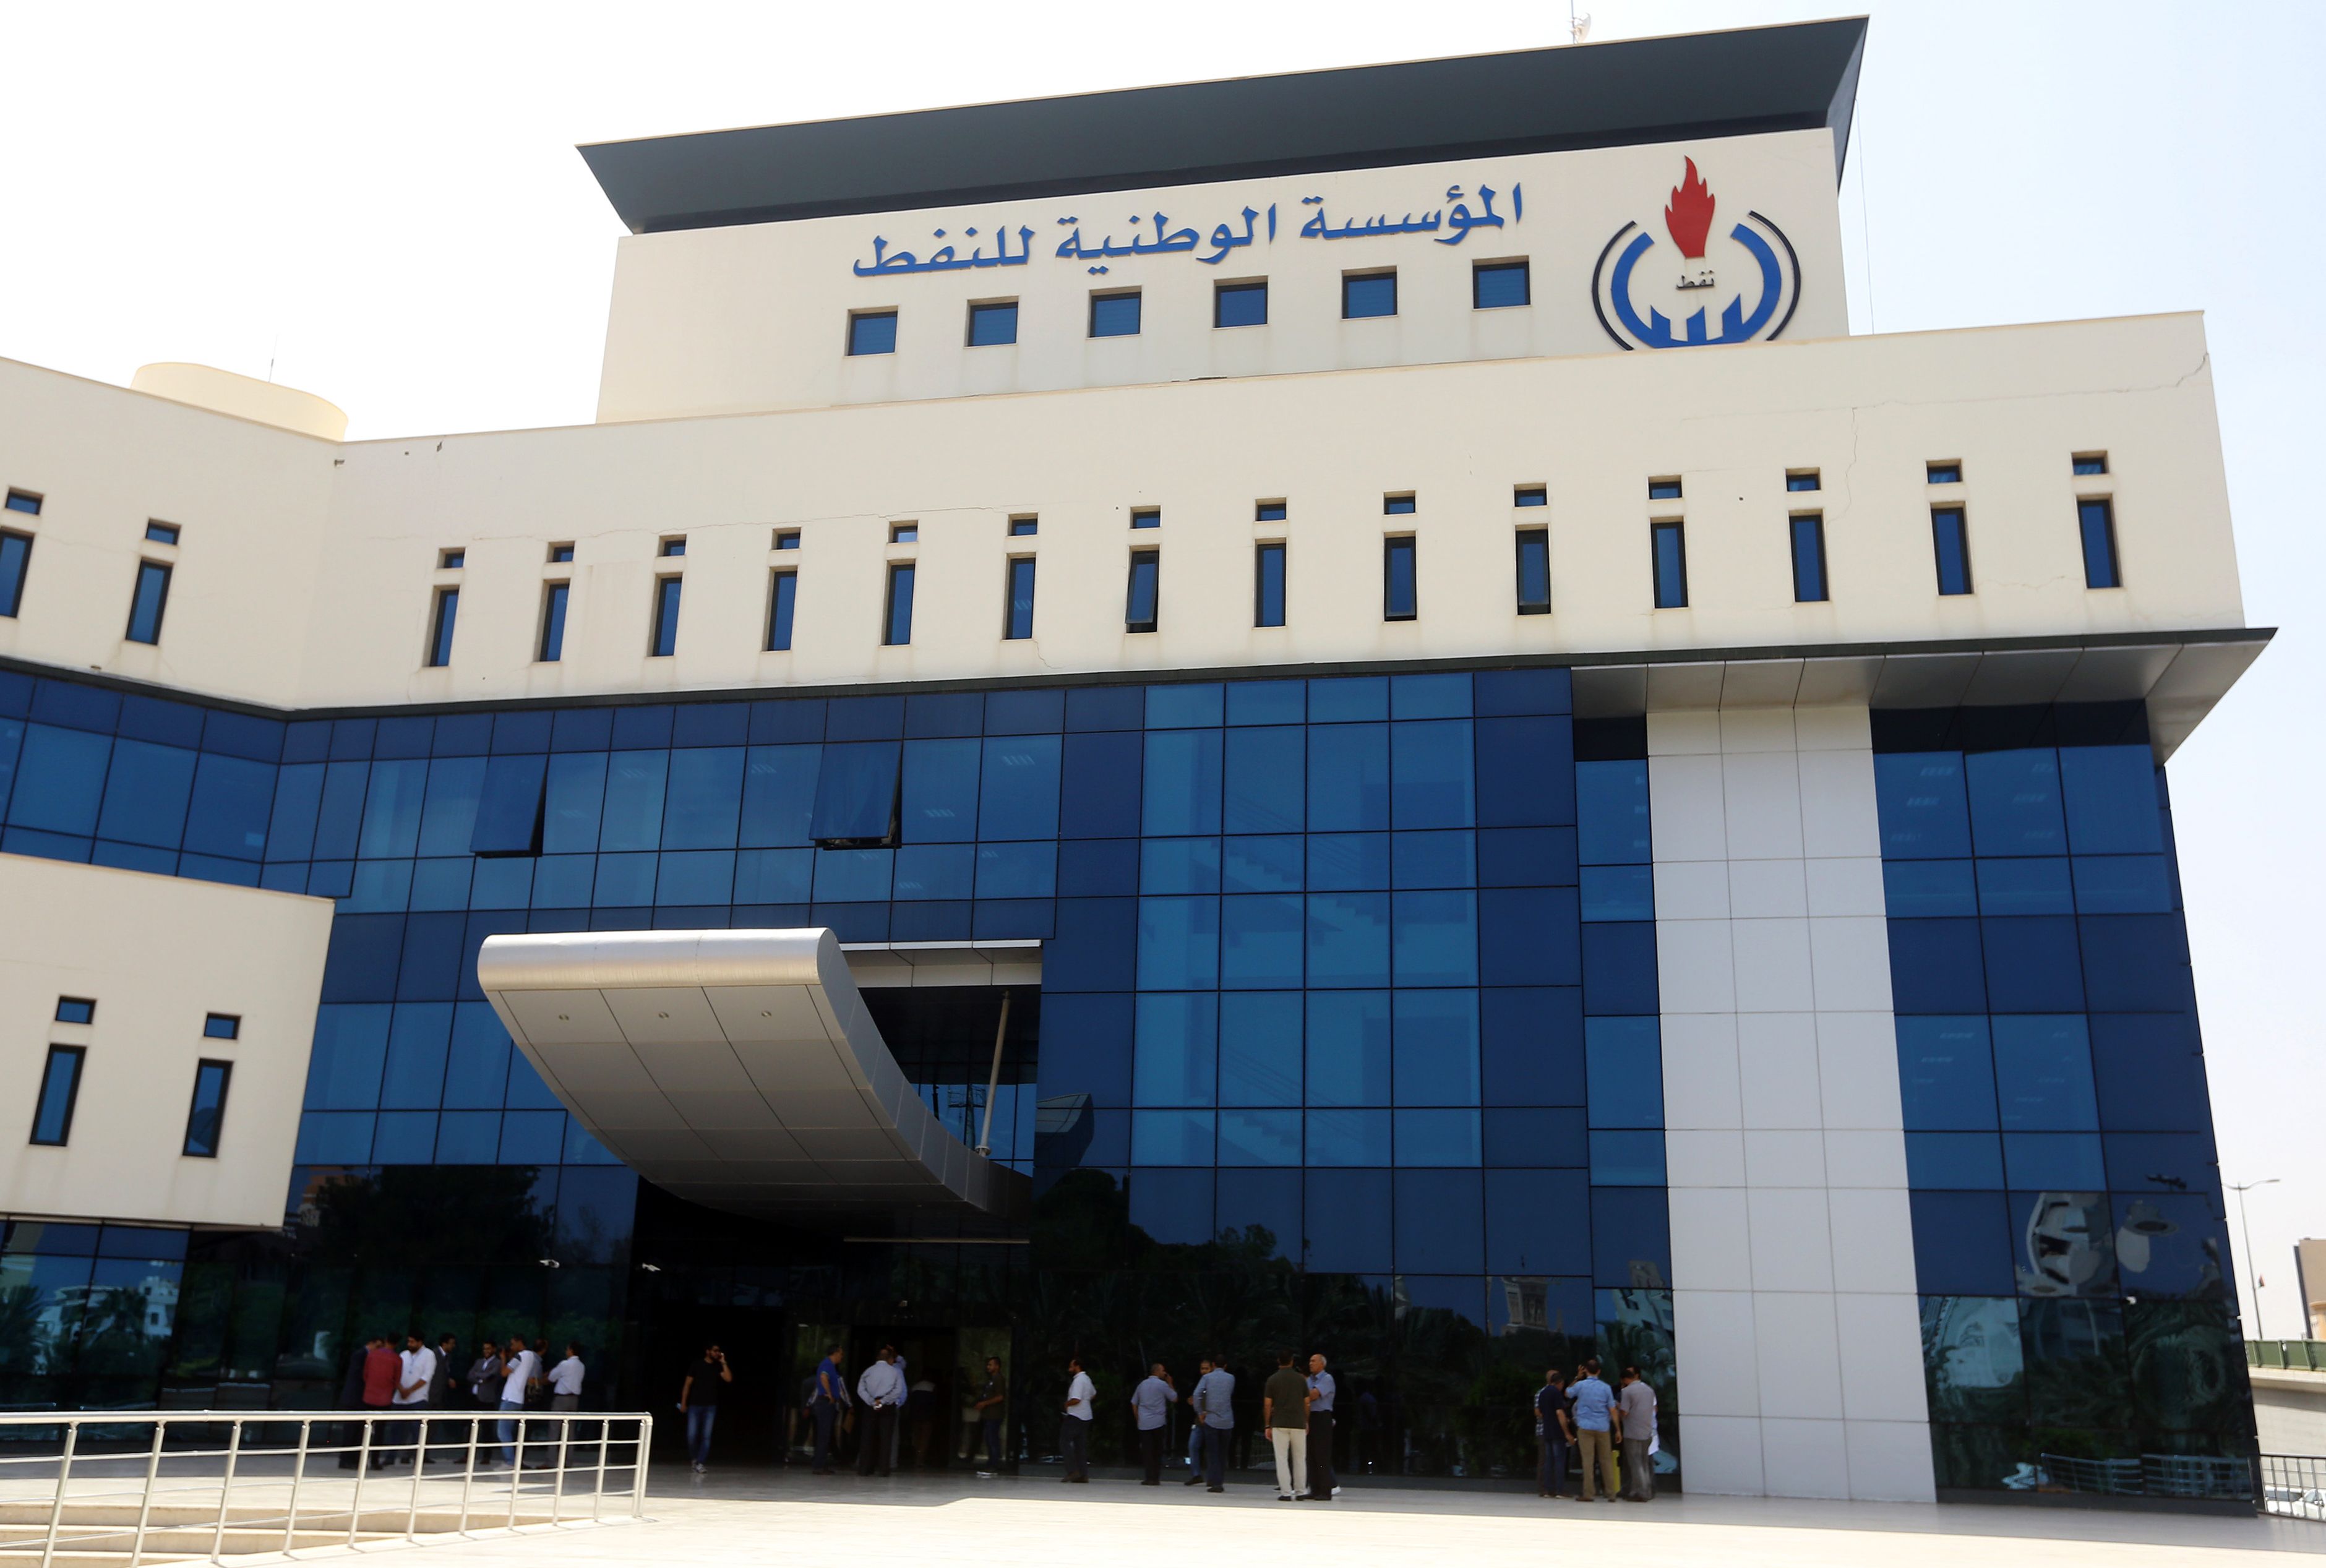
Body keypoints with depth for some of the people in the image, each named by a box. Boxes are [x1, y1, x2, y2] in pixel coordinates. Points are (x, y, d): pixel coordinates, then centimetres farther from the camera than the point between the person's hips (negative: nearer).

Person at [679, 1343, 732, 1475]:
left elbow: (729, 1379, -11)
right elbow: (687, 1384, 3)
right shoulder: (697, 1366, 0)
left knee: (706, 1436, -4)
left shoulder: (718, 1367, 4)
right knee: (692, 1435, -3)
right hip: (695, 1405, -1)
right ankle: (695, 1458, 21)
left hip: (710, 1406, 1)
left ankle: (701, 1463, -1)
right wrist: (683, 1402, 0)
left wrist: (724, 1363, -13)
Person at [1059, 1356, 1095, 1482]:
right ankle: (1083, 1474, 7)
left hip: (1075, 1417, -9)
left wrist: (1067, 1404, -7)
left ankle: (1073, 1471, -12)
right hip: (1086, 1416, 10)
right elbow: (1094, 1395, 29)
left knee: (1065, 1442, -5)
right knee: (1081, 1445, 10)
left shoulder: (1078, 1380, -16)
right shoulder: (1087, 1379, 14)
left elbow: (1076, 1400, -24)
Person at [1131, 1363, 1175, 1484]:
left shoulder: (1142, 1385, 12)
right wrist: (1170, 1384, 14)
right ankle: (1155, 1478, 4)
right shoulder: (1162, 1385, -3)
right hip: (1158, 1423, -3)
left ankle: (1149, 1477, -1)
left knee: (1147, 1451, 3)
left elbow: (1134, 1404, 15)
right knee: (1157, 1452, 5)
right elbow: (1175, 1399, 5)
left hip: (1144, 1423, 3)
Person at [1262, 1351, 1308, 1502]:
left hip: (1279, 1424, -1)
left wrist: (1267, 1426, 5)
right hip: (1299, 1424, 2)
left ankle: (1286, 1492, -5)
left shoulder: (1273, 1380, -1)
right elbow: (1307, 1403, 5)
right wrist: (1307, 1422, 16)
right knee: (1300, 1459, 12)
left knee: (1282, 1459, 1)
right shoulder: (1301, 1379, 3)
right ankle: (1300, 1491, 13)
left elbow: (1267, 1405, -2)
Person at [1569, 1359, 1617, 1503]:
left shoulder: (1580, 1385, -3)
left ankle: (1589, 1494, -5)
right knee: (1606, 1461, 9)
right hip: (1603, 1428, 2)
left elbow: (1568, 1394, 17)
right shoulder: (1606, 1388, 0)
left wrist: (1577, 1377, 20)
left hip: (1585, 1428, -2)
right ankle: (1611, 1494, 11)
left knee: (1588, 1460, -2)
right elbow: (1613, 1410, 1)